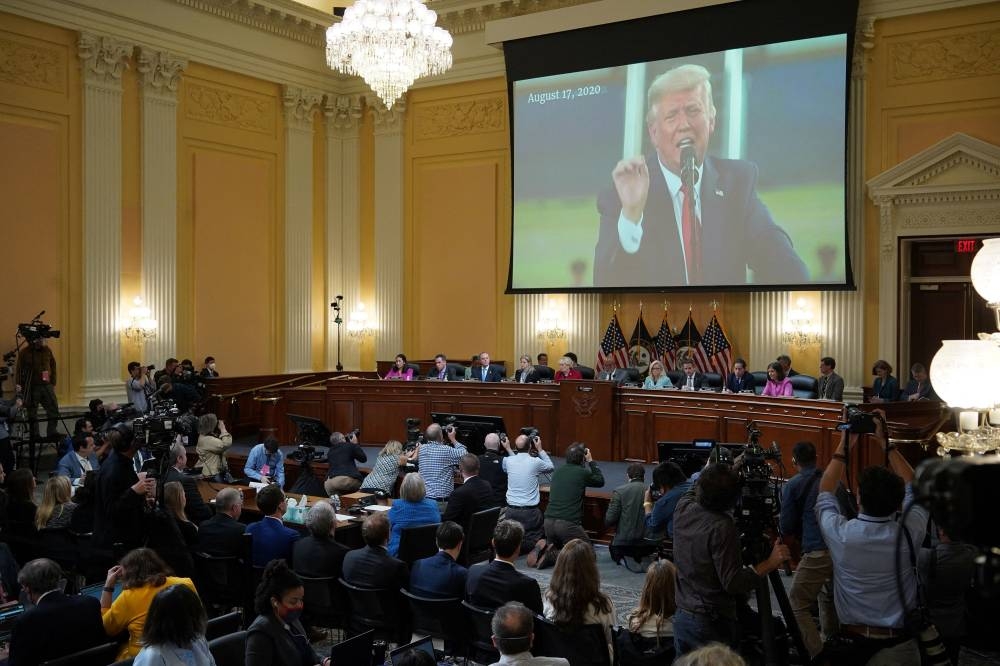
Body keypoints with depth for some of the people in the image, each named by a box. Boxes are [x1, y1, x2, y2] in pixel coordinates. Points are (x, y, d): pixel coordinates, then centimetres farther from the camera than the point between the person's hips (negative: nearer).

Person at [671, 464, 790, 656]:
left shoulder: (682, 508, -5)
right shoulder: (722, 527, -25)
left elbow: (694, 491, 20)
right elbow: (732, 583, -24)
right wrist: (770, 564, -21)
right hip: (712, 624, -6)